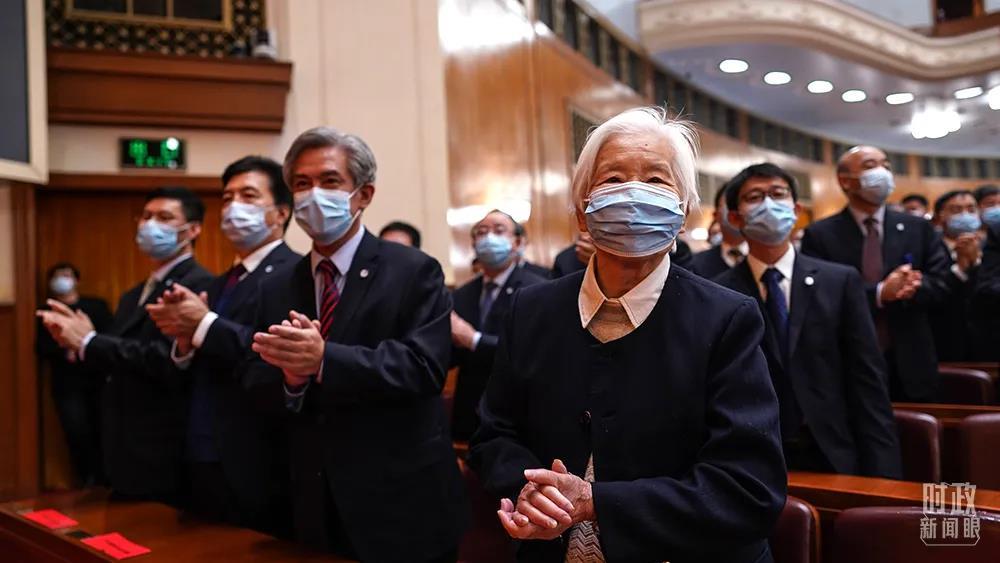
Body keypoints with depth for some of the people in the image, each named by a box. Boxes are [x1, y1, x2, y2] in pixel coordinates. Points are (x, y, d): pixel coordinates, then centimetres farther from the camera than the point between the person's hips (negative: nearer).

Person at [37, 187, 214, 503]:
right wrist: (77, 342, -1)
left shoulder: (198, 285, -13)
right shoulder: (133, 295, 17)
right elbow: (122, 365, 16)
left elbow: (170, 360, -25)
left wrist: (89, 341, -16)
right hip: (127, 458, 9)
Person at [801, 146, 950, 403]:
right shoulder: (819, 234, -3)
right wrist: (880, 293, -23)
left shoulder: (919, 229, 8)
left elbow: (940, 284, 4)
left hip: (910, 365, 3)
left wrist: (912, 287, -19)